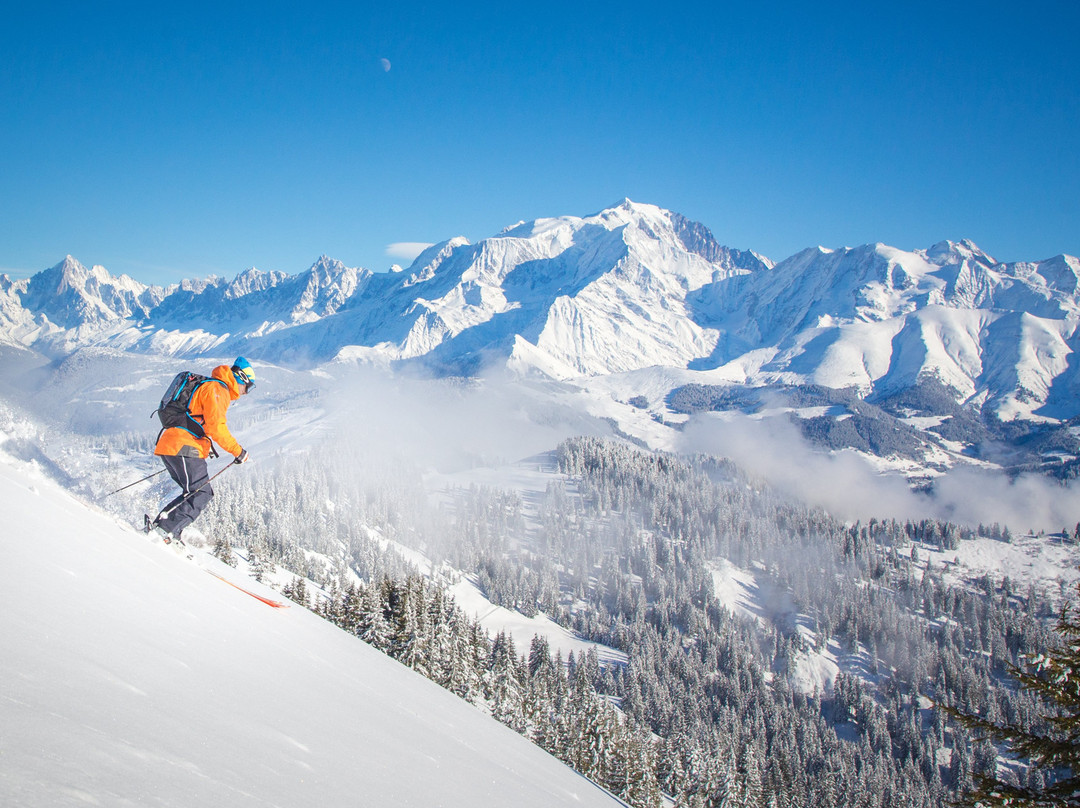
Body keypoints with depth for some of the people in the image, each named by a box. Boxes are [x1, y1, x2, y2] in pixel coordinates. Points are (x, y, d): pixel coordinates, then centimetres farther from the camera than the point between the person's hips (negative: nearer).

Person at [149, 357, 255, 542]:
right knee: (201, 494, -12)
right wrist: (238, 451, -12)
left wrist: (205, 447, 33)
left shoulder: (205, 386, 27)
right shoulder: (217, 389, -5)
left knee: (195, 493, 12)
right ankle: (167, 530, -22)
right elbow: (216, 425, -16)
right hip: (184, 449, -10)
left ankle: (157, 526, 4)